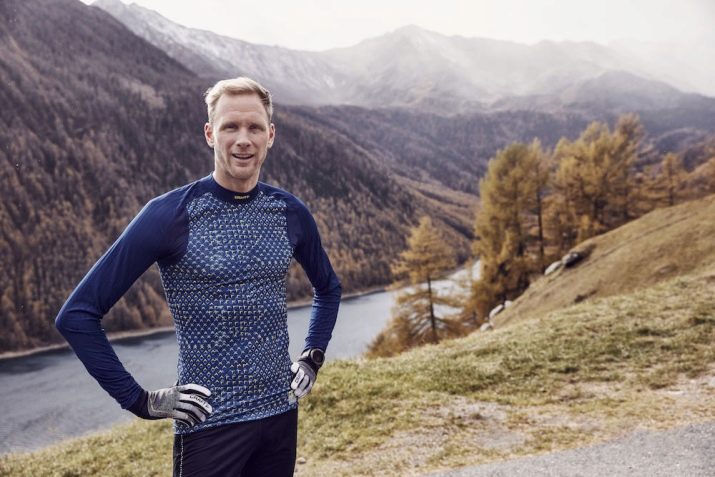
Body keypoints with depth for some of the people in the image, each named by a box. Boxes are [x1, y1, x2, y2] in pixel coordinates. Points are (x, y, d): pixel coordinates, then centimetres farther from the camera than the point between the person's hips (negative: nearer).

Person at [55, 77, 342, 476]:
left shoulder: (290, 213, -1)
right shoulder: (171, 215, -14)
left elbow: (328, 288, 17)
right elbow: (77, 314, -12)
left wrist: (313, 358, 8)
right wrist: (141, 400, -13)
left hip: (281, 414, 5)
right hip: (210, 425, -4)